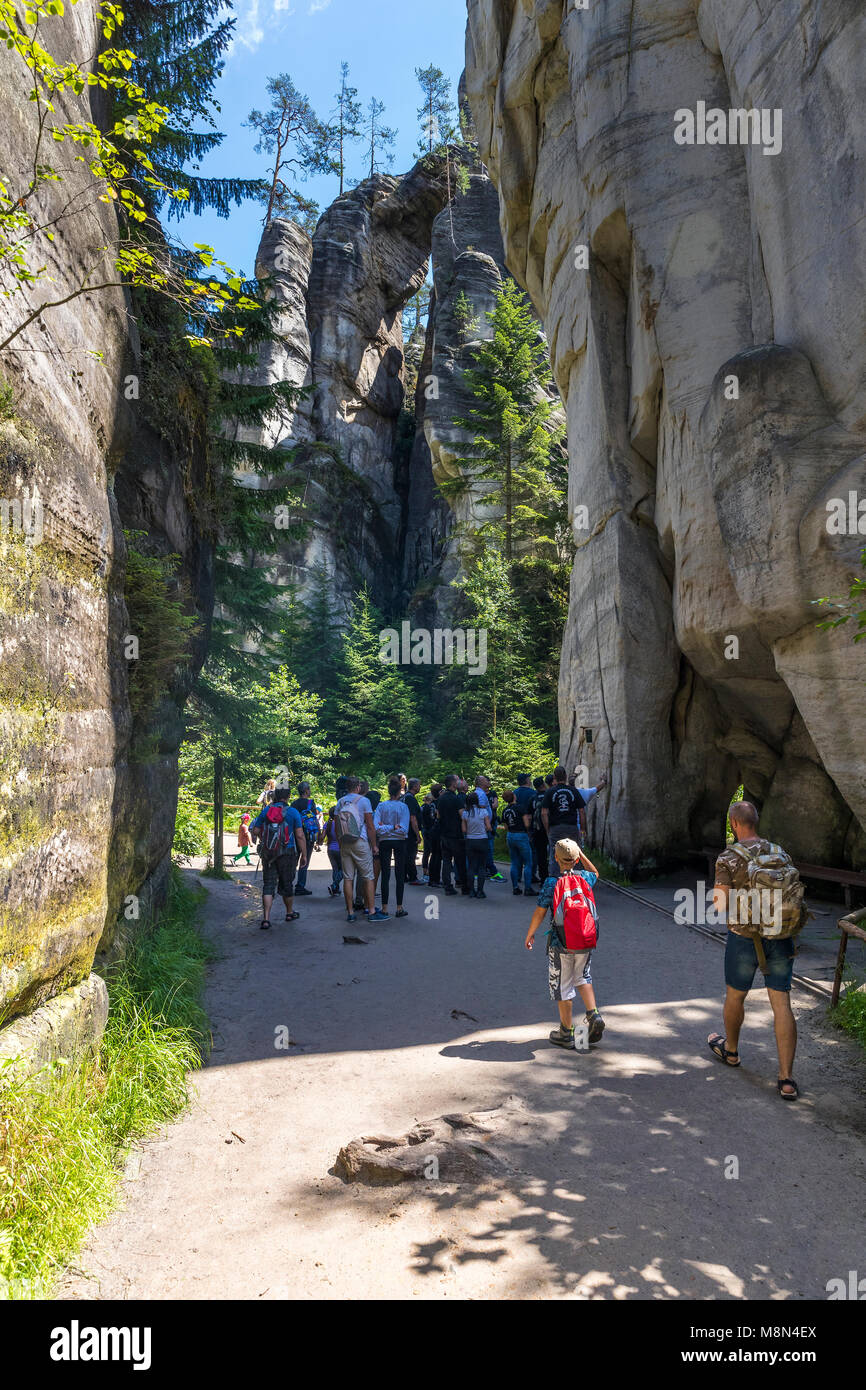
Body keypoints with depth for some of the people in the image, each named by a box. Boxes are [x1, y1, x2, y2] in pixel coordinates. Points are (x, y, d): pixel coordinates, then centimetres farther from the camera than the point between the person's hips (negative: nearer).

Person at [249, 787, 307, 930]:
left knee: (268, 885, 4)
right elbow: (300, 835, -9)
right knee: (286, 884, 13)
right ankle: (290, 913, 31)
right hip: (287, 853, -2)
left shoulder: (265, 811, 1)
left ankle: (266, 918, -7)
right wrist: (304, 855, -2)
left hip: (267, 853, 2)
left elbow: (255, 831, 3)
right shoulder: (292, 812, -7)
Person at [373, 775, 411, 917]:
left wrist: (385, 827, -4)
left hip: (384, 842, 1)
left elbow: (376, 827, -14)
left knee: (385, 875, 6)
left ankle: (385, 908, 7)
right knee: (400, 875, 6)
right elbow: (404, 829, -16)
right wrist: (394, 827, -6)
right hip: (399, 842, -1)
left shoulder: (381, 806, -7)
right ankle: (399, 908, 6)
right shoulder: (403, 807, -10)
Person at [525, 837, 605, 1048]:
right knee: (582, 978, 26)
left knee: (562, 986, 9)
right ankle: (593, 1015, 9)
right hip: (586, 943, 4)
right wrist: (580, 853, 22)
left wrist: (530, 935, 5)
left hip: (561, 944, -4)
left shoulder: (551, 883, -12)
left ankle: (566, 1033, 17)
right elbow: (595, 873, 25)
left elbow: (540, 912, -8)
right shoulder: (584, 878, -1)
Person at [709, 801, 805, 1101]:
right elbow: (795, 894, 7)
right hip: (781, 938, 3)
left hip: (744, 937, -3)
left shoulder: (729, 857, -11)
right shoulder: (780, 854, 3)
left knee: (735, 996, 18)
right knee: (782, 1004, 3)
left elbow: (720, 904, -13)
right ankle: (786, 1079, 1)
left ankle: (730, 1050, 39)